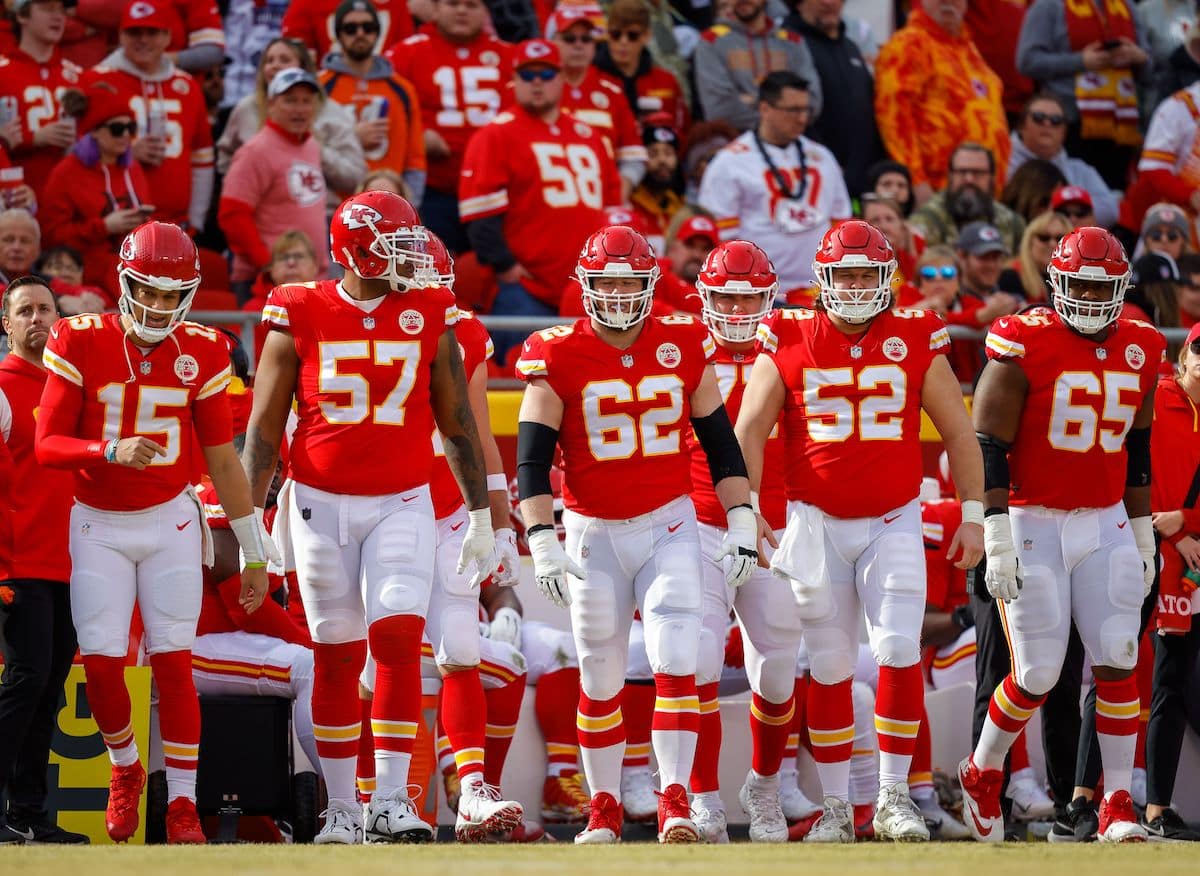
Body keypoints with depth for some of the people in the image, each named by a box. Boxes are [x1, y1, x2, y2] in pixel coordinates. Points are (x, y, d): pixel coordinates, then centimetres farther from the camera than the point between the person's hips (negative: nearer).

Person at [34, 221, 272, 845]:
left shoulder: (199, 353, -2)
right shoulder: (82, 343, -9)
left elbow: (222, 460, 6)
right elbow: (47, 446, -10)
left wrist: (254, 552, 7)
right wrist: (113, 452, -29)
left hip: (169, 523, 1)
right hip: (99, 527, -1)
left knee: (173, 662, -6)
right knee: (102, 663, -6)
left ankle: (181, 804, 0)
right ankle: (125, 769, 22)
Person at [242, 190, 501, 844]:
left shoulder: (429, 319, 2)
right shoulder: (301, 319, -3)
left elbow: (457, 424, 9)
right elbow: (264, 427, 2)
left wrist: (481, 516, 8)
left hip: (402, 507, 0)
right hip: (321, 503, 0)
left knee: (399, 641, -15)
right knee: (336, 659, 6)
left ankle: (391, 802, -14)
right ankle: (341, 809, 14)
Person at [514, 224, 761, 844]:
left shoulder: (684, 348, -1)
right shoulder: (558, 358, -8)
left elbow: (720, 442, 8)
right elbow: (532, 459, -9)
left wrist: (741, 523, 2)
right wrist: (542, 543, -17)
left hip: (670, 527, 1)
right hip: (593, 534, -1)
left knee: (676, 664, -12)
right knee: (600, 680, 6)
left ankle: (675, 801, -12)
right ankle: (604, 808, 17)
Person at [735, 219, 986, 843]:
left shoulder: (916, 342, -1)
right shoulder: (790, 343, -2)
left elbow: (958, 432, 6)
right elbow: (748, 433, 0)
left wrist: (973, 515, 4)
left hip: (894, 525, 0)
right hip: (817, 527, 0)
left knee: (899, 654, -11)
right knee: (829, 668, 6)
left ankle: (893, 797, -1)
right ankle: (835, 807, 13)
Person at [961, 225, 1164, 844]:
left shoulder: (1139, 352, 6)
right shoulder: (1024, 348, -12)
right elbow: (987, 448, -12)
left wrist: (1144, 536, 17)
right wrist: (998, 542, -16)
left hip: (1106, 526, 4)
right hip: (1034, 525, -4)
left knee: (1117, 664, -5)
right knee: (1037, 675, -3)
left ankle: (1117, 807, 0)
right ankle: (981, 773, 22)